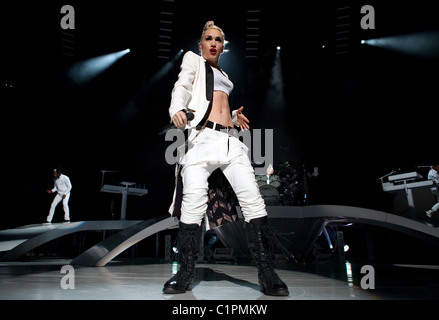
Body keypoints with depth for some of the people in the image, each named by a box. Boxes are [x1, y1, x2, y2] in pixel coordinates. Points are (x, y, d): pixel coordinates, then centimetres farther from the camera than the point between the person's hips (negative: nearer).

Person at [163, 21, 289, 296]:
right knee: (193, 203, -16)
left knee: (253, 199, -10)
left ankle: (268, 275, -7)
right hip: (202, 137, -4)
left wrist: (235, 116, 20)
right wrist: (177, 109, -21)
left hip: (230, 140, 5)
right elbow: (182, 87, -1)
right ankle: (186, 274, -3)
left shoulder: (224, 75, 33)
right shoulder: (193, 60, 18)